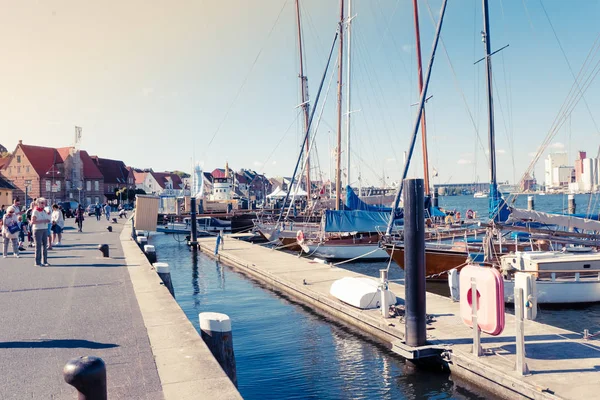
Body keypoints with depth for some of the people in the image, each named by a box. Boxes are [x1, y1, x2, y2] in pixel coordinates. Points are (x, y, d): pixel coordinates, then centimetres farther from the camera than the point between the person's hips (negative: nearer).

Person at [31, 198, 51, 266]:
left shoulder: (44, 211, 13)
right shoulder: (35, 211, -7)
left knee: (45, 245, 6)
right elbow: (32, 222, -15)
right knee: (38, 246, -4)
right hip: (38, 230, -7)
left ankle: (45, 261, 12)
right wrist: (42, 221, -19)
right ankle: (38, 262, 1)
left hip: (45, 229, 7)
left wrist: (47, 221, 1)